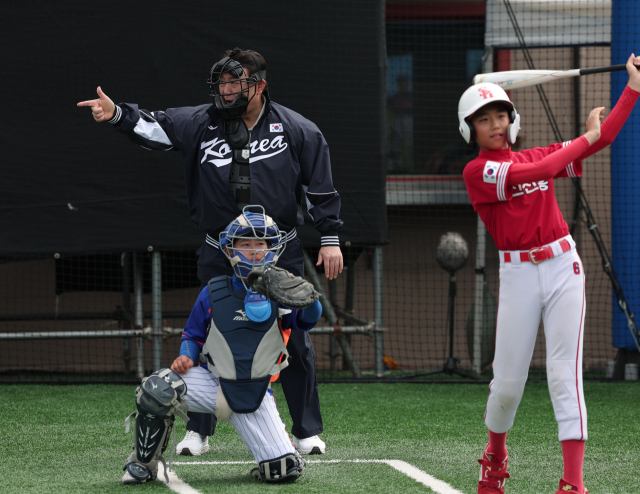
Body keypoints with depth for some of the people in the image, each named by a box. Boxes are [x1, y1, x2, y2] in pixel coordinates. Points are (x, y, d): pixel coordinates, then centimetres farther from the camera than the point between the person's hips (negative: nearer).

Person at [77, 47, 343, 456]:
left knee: (295, 341, 2)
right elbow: (155, 128, -8)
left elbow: (321, 188, 0)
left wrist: (331, 239, -3)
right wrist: (118, 114, -27)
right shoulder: (201, 123, 1)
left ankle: (307, 431, 13)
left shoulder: (297, 130, -3)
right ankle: (199, 431, 15)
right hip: (220, 259, 2)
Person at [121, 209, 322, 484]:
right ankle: (143, 464, -6)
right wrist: (186, 357, -12)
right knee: (158, 388, -28)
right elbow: (193, 336, 10)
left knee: (286, 470, -15)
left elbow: (308, 320, -17)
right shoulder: (213, 294, 2)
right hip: (215, 387, 0)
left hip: (256, 397, 0)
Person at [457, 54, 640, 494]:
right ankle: (495, 457, 33)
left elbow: (603, 137, 10)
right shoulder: (477, 172, -4)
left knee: (564, 376, -7)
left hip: (563, 267, 2)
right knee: (508, 382, 3)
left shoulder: (536, 156, 12)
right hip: (518, 274, -2)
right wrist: (585, 137, -7)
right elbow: (538, 171, -16)